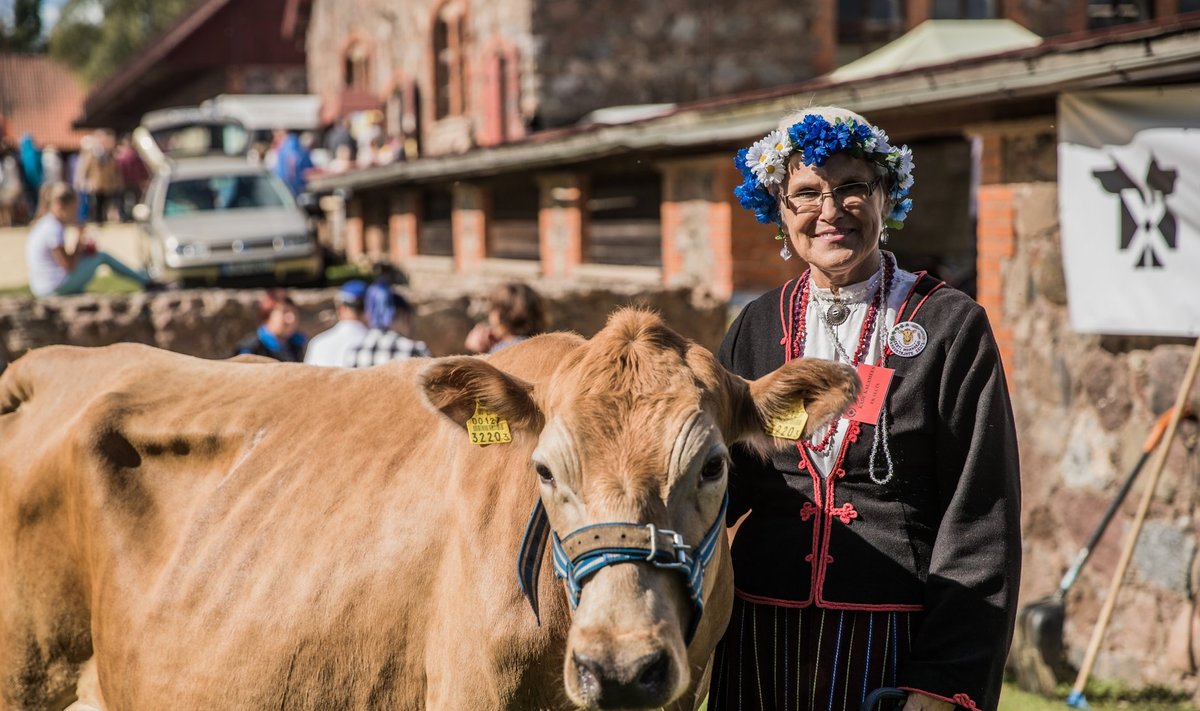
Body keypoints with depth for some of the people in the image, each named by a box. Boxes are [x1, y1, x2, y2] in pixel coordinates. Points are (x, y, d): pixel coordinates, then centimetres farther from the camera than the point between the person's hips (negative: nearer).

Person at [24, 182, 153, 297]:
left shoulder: (43, 224, 11)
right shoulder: (54, 230, -19)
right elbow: (68, 265, -19)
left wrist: (78, 250, 5)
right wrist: (78, 248, -3)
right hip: (57, 288, -9)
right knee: (102, 257, 4)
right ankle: (144, 280, 15)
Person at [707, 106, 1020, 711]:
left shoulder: (951, 325, -1)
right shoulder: (758, 327, 10)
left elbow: (981, 524, -5)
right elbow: (723, 485, 12)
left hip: (897, 639, -3)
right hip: (760, 638, 3)